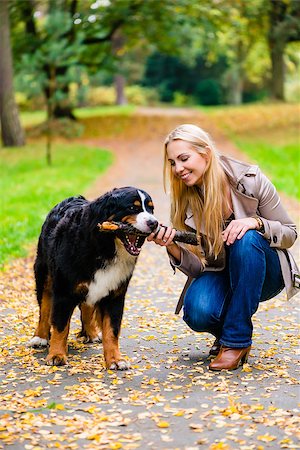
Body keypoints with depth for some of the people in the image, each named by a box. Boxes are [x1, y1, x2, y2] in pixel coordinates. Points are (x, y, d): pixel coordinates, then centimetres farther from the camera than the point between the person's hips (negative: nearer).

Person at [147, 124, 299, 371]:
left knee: (246, 240, -35)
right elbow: (197, 267, -11)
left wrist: (256, 222, -29)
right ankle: (224, 332, 7)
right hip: (219, 275, 1)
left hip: (263, 274, -1)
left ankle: (237, 339, -24)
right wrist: (171, 246, -32)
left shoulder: (251, 179, -17)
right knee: (198, 313, -32)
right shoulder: (183, 202, -10)